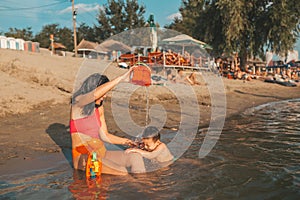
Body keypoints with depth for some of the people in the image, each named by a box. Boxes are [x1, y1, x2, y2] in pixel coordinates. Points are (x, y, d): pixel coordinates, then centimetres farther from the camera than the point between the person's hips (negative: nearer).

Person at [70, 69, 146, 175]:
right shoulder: (78, 103, -10)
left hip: (101, 153, 7)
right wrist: (122, 77, -33)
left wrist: (126, 142, 1)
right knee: (121, 172, -29)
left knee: (136, 157, -15)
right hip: (84, 157, -7)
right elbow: (96, 94, -33)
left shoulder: (99, 108, 12)